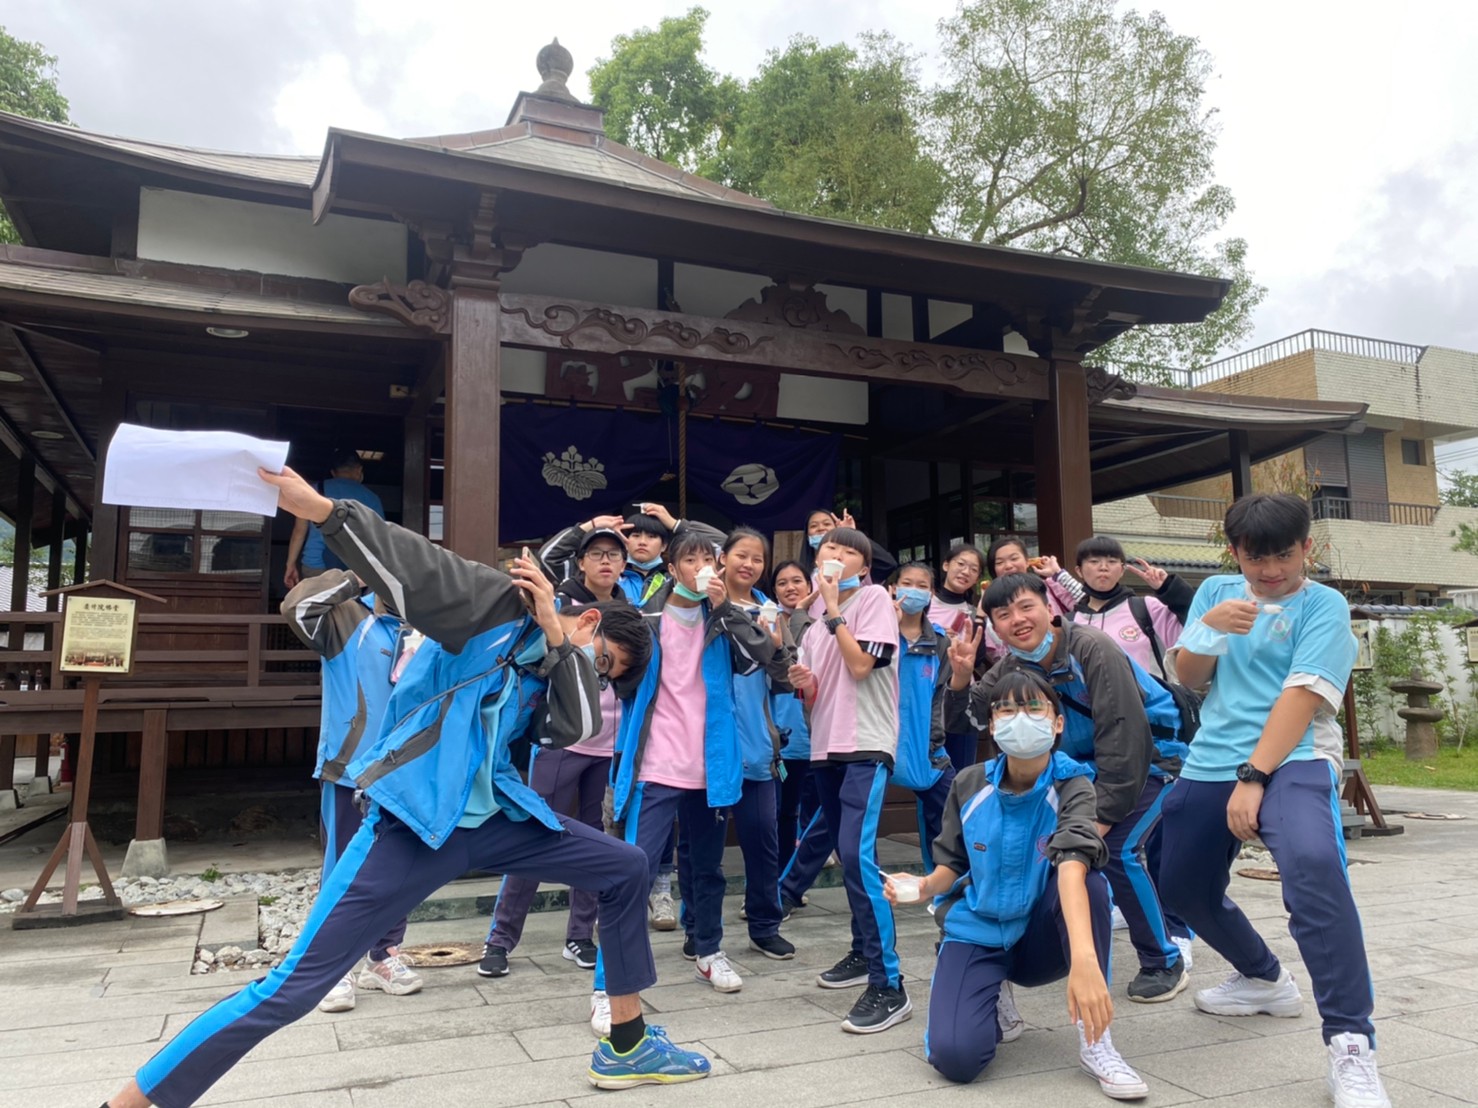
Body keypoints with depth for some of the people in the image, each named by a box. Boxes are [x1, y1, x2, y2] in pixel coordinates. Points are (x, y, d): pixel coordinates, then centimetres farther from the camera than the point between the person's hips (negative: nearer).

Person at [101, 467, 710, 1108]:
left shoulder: (551, 667, 15)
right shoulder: (497, 606, -6)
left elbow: (578, 727, -3)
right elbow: (410, 567, -18)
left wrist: (555, 637, -10)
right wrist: (322, 509, -32)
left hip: (492, 818, 8)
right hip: (415, 823, -8)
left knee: (626, 870, 7)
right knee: (294, 987, -7)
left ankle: (627, 1048, 20)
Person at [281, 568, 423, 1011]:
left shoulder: (420, 629, 8)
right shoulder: (347, 617, -5)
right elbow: (297, 606, -25)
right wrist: (355, 579, -19)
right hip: (349, 769, -4)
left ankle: (384, 957, 26)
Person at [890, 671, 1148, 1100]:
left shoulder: (1073, 786, -17)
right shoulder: (969, 785, -8)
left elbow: (1073, 864, -37)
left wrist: (1085, 958, -52)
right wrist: (923, 886, -18)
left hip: (1042, 937, -1)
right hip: (978, 933, 1)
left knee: (1089, 879, -34)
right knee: (955, 1056, -25)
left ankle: (1094, 1043, -20)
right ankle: (995, 999, 13)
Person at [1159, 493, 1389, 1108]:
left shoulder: (1324, 605, -2)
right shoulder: (1216, 591, 12)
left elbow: (1301, 697, -12)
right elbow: (1189, 679, 7)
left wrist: (1254, 777, -20)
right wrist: (1208, 629, -13)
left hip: (1292, 759, -6)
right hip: (1209, 763, 6)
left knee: (1314, 864, -32)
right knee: (1183, 882, 13)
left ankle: (1351, 1044, -22)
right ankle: (1265, 979, 39)